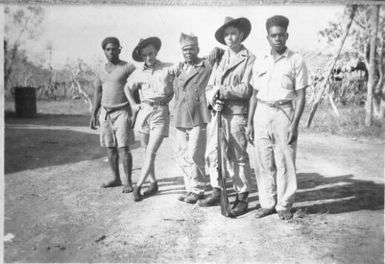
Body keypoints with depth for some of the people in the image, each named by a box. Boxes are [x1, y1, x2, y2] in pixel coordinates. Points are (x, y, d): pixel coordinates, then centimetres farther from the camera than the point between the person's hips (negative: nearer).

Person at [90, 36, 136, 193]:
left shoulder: (128, 67, -5)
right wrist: (93, 115, 14)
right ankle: (116, 179, 18)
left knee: (123, 148, -9)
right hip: (105, 113, 6)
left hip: (122, 112, -5)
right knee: (110, 148, 7)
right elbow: (98, 93, 18)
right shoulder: (101, 71, 13)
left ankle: (128, 182, -2)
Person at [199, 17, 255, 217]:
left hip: (236, 114, -6)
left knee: (238, 157, 0)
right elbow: (209, 86, 14)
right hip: (217, 113, 6)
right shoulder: (220, 58, 18)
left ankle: (242, 198, 12)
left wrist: (221, 90, -12)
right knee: (212, 153, 9)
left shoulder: (249, 59, -1)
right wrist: (212, 97, -7)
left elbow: (246, 89, -11)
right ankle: (217, 191, 23)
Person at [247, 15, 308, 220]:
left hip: (283, 113, -3)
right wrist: (249, 122, 9)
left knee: (284, 163, 0)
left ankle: (284, 205, 14)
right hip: (261, 114, 4)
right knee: (264, 163, 7)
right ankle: (267, 204, 19)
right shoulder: (260, 63, 11)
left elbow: (300, 96, -4)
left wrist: (294, 124, -12)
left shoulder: (296, 61, 0)